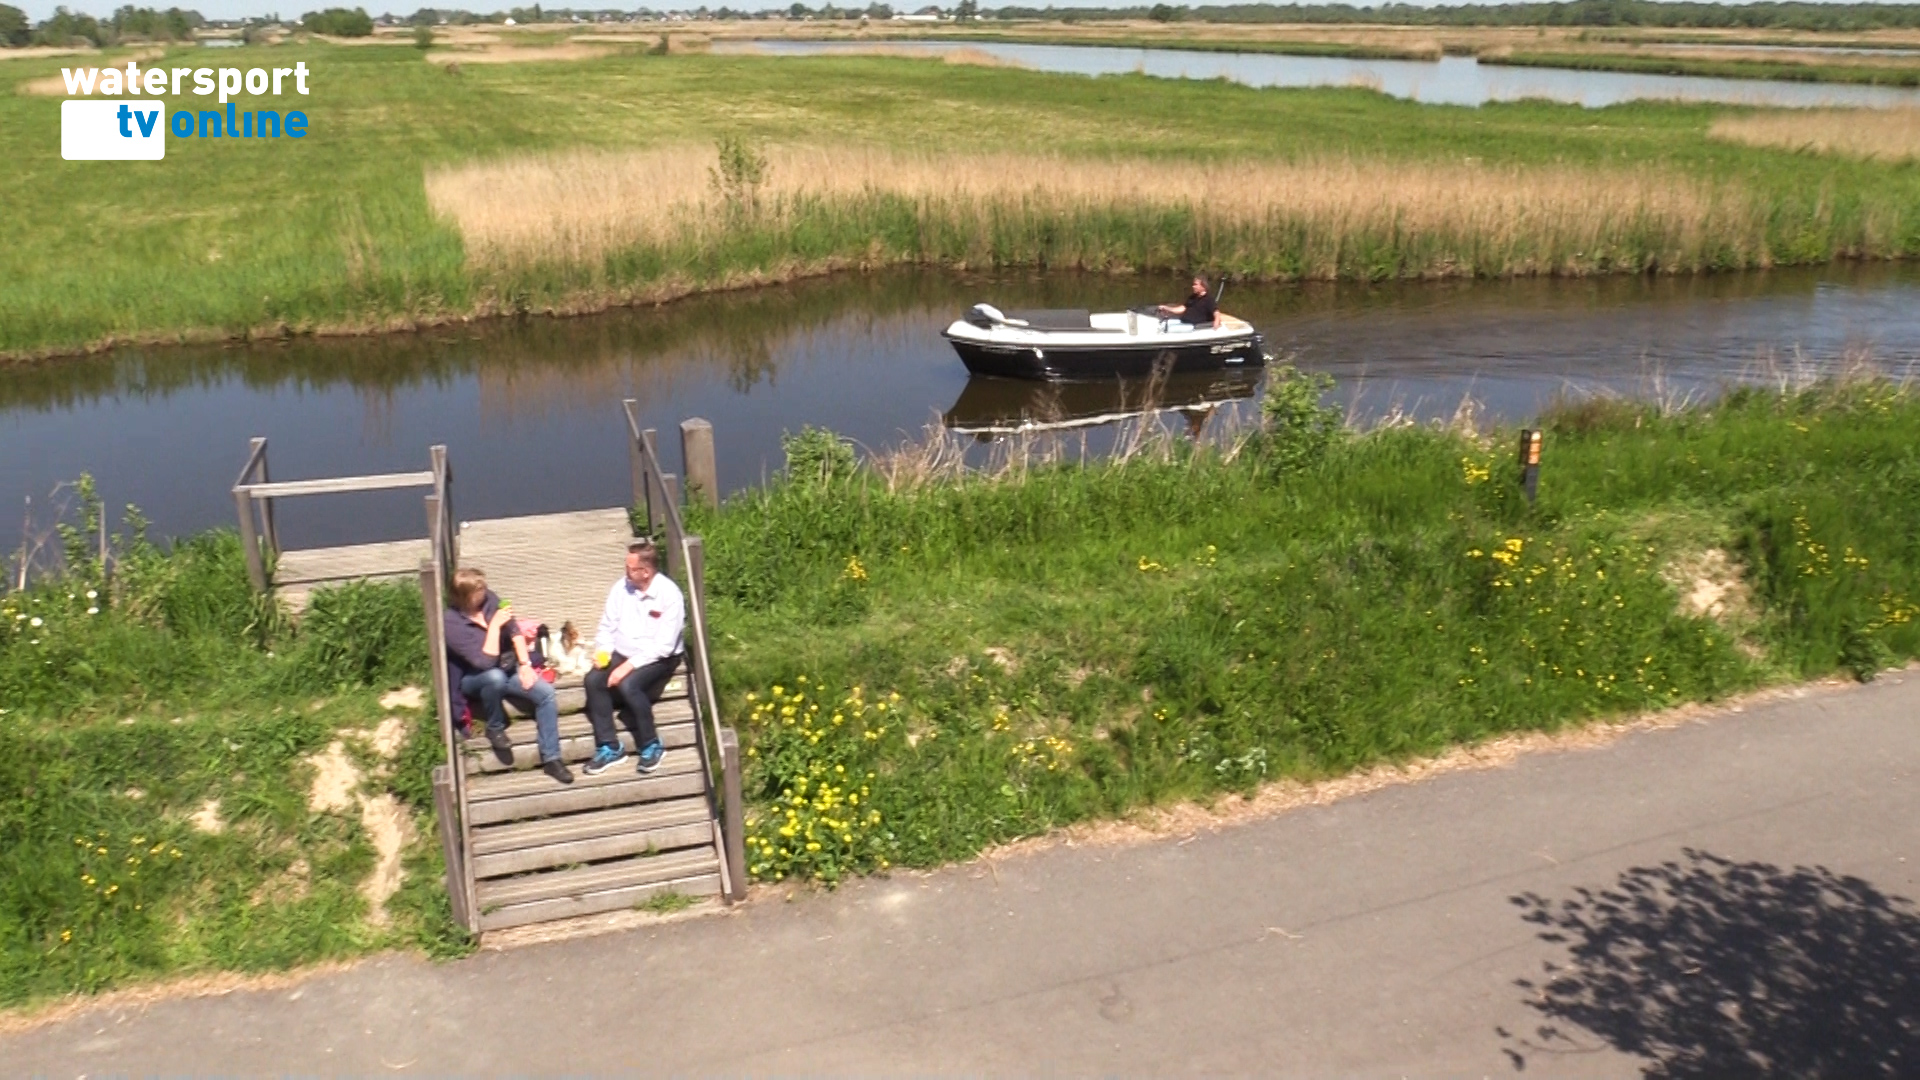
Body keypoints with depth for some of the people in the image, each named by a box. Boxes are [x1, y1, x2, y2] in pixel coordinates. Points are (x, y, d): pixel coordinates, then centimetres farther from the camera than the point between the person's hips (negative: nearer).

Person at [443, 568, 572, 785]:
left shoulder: (488, 599, -8)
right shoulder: (451, 623, -25)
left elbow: (514, 631, 0)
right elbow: (486, 661, -30)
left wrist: (525, 665, -9)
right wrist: (494, 625, -30)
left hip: (505, 666, 5)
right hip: (472, 679, -5)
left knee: (547, 693, -17)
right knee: (494, 676, -41)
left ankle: (550, 759, -10)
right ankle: (494, 728, -13)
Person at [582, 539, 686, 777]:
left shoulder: (669, 594, -16)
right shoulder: (621, 588, 2)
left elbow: (664, 645, -20)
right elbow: (607, 626, 7)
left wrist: (629, 665, -25)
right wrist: (603, 650, -13)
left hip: (658, 658, -6)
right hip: (622, 654, 6)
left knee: (628, 685, -32)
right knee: (593, 680, -21)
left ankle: (650, 746, -12)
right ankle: (609, 747, -11)